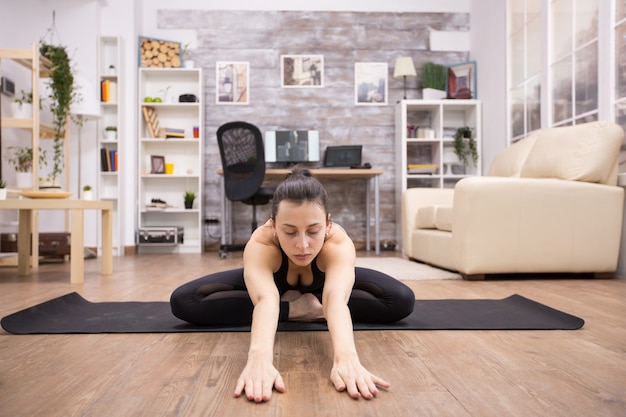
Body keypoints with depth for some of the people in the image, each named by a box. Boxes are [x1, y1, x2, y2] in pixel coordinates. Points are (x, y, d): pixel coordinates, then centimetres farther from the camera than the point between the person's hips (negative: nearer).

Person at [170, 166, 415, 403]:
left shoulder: (339, 243, -40)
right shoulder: (259, 244, -41)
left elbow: (336, 299, -58)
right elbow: (266, 299, -59)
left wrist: (346, 358, -76)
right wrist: (259, 359, -78)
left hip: (320, 284, 0)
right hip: (273, 281, 0)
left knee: (402, 300, -23)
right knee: (183, 301, -25)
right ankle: (297, 308, -17)